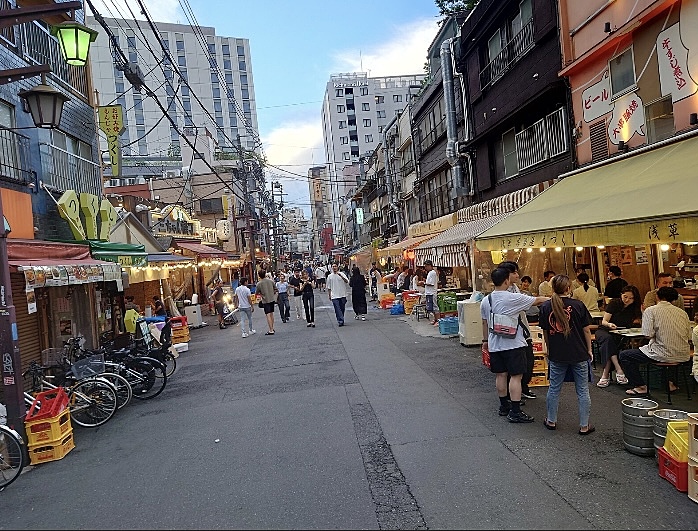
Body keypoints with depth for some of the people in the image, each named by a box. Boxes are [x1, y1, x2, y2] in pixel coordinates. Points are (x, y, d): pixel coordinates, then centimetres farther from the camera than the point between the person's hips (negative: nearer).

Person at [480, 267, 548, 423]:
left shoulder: (485, 301, 2)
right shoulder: (513, 298, -15)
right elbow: (538, 300, -4)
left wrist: (486, 340, 23)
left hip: (495, 344, 6)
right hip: (513, 344, -6)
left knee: (500, 375, 14)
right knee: (515, 376, -1)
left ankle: (504, 406, 26)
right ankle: (515, 412, 0)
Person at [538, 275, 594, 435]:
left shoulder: (545, 307, -4)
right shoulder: (578, 305, -9)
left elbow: (545, 332, 4)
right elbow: (586, 330, -3)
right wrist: (589, 350, 10)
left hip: (556, 355, 2)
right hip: (579, 354, -1)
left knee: (554, 388, 14)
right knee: (582, 390, 9)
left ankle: (551, 421, 25)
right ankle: (584, 426, 15)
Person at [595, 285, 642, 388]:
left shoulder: (634, 308, 4)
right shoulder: (614, 303, -6)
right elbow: (604, 321, -9)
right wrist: (609, 324, -32)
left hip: (621, 334, 2)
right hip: (604, 330, -1)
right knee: (608, 339, -39)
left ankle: (605, 374, -34)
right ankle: (619, 370, -45)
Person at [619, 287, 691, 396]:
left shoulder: (650, 310, -6)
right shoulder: (682, 312, 9)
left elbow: (648, 334, -15)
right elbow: (688, 336, 11)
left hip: (665, 354, -6)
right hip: (684, 356, 6)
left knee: (624, 355, 7)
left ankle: (640, 387, 5)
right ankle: (670, 383, 34)